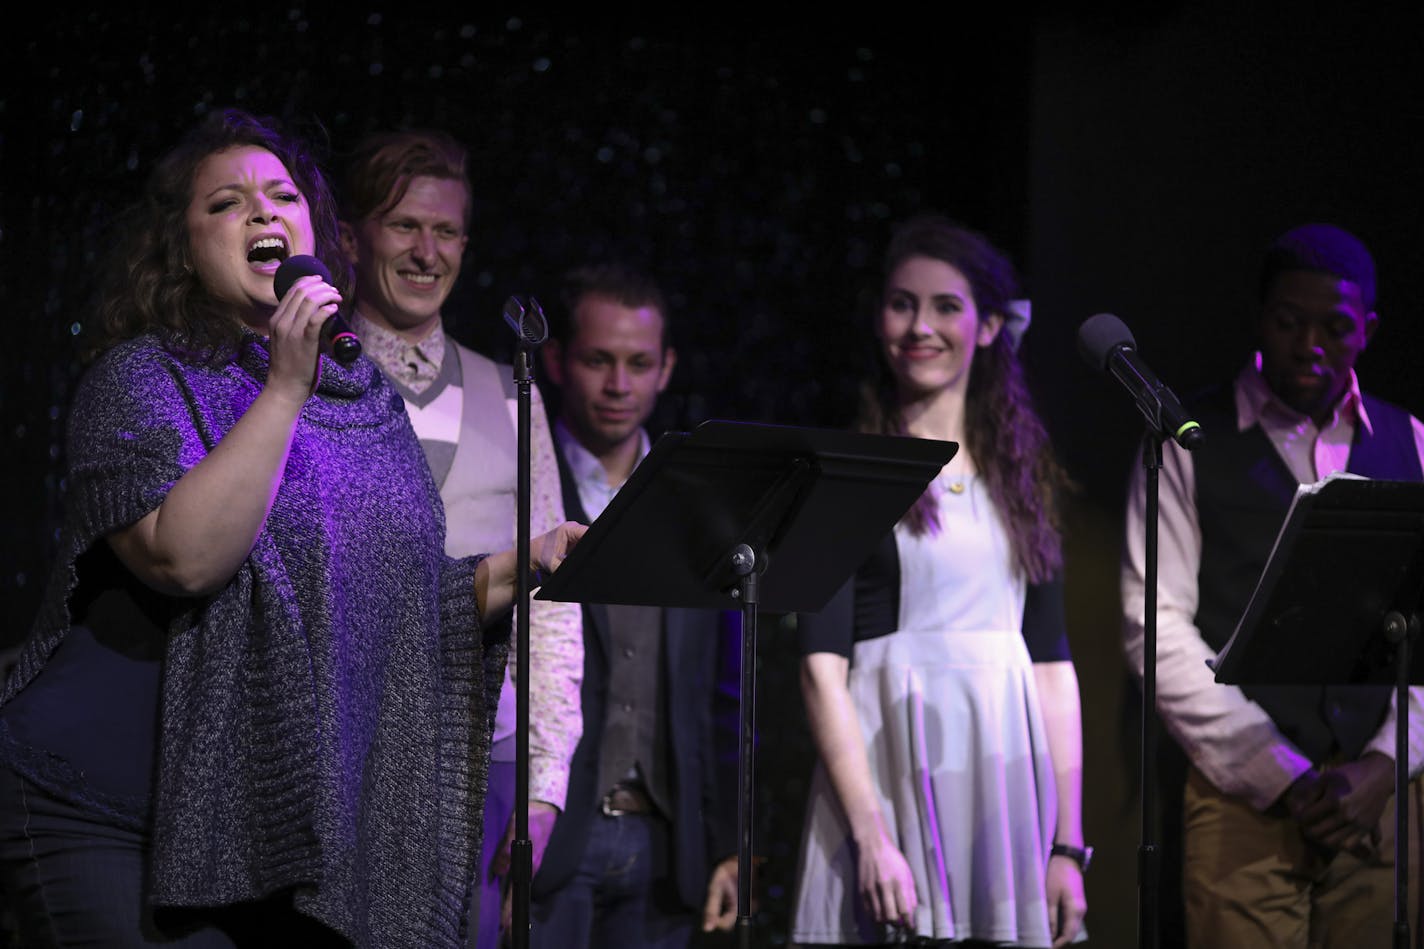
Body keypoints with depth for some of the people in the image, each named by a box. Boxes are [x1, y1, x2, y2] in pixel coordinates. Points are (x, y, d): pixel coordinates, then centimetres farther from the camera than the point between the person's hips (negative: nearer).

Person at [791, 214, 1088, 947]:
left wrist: (1068, 846, 5)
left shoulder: (1022, 476, 14)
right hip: (892, 772, -4)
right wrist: (870, 836, -17)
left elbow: (1053, 666, 12)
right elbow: (822, 666, -7)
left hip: (1008, 776, 4)